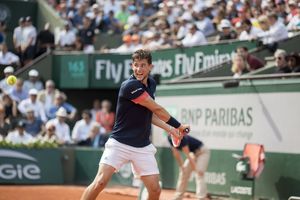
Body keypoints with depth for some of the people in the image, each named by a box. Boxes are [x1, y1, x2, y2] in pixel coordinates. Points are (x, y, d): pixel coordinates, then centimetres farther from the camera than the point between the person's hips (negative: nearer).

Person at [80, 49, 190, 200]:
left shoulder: (151, 83, 8)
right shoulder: (130, 86, -18)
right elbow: (157, 109, -13)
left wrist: (170, 129, 8)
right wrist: (178, 125, -2)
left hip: (143, 147, 7)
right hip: (119, 144, -7)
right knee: (100, 182, -19)